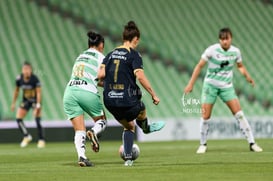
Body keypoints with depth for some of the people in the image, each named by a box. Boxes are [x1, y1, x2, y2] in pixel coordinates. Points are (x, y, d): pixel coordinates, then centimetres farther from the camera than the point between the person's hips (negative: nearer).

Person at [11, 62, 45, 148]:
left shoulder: (35, 79, -25)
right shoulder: (19, 79, -13)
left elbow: (39, 92, -22)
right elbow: (16, 91, 4)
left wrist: (38, 106, -27)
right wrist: (13, 103, 8)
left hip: (35, 100, -4)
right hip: (25, 101, 4)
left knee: (37, 120, -14)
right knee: (18, 118, -6)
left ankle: (41, 140, -1)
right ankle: (27, 136, 12)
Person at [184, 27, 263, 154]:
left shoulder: (235, 51, -4)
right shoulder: (212, 50, -13)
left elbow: (240, 66, 15)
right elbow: (200, 66, -7)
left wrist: (247, 77, -3)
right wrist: (191, 84, -9)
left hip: (227, 86, 2)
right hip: (211, 85, -2)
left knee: (238, 113, -9)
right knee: (205, 116, -4)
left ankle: (252, 143, -5)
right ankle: (203, 144, 15)